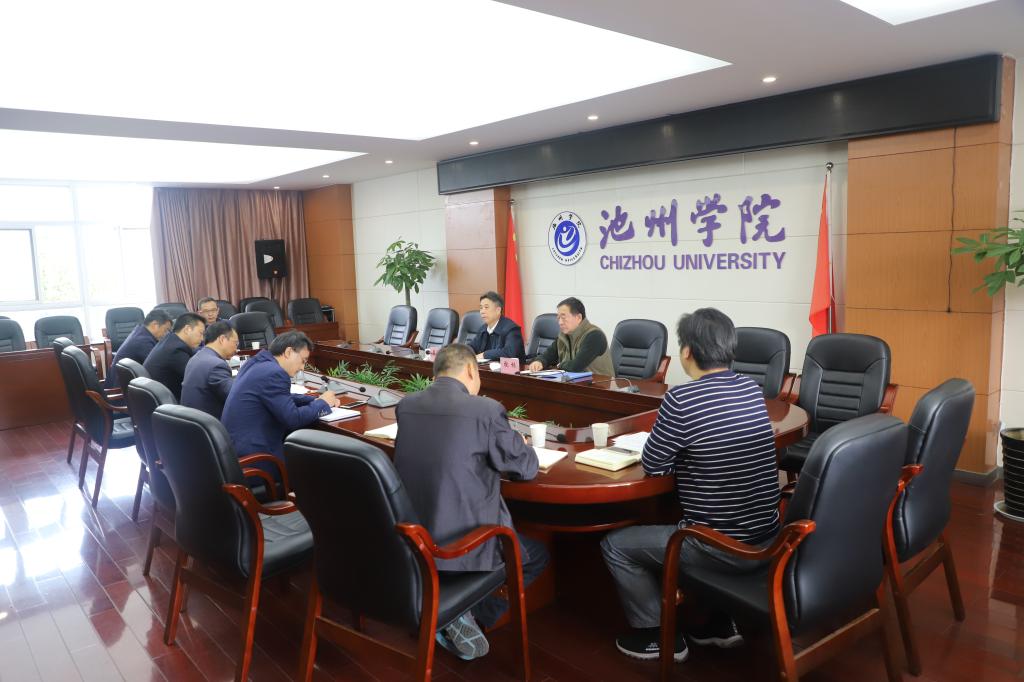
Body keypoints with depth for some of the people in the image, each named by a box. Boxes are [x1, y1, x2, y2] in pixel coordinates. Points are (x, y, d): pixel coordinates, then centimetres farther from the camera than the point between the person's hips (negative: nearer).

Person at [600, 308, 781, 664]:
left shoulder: (681, 399, -21)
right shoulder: (752, 388, 1)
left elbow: (653, 466, -10)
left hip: (723, 547, -7)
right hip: (766, 538, 8)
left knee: (615, 545, 9)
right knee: (674, 524, 35)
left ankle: (659, 635, 20)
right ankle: (719, 623, 35)